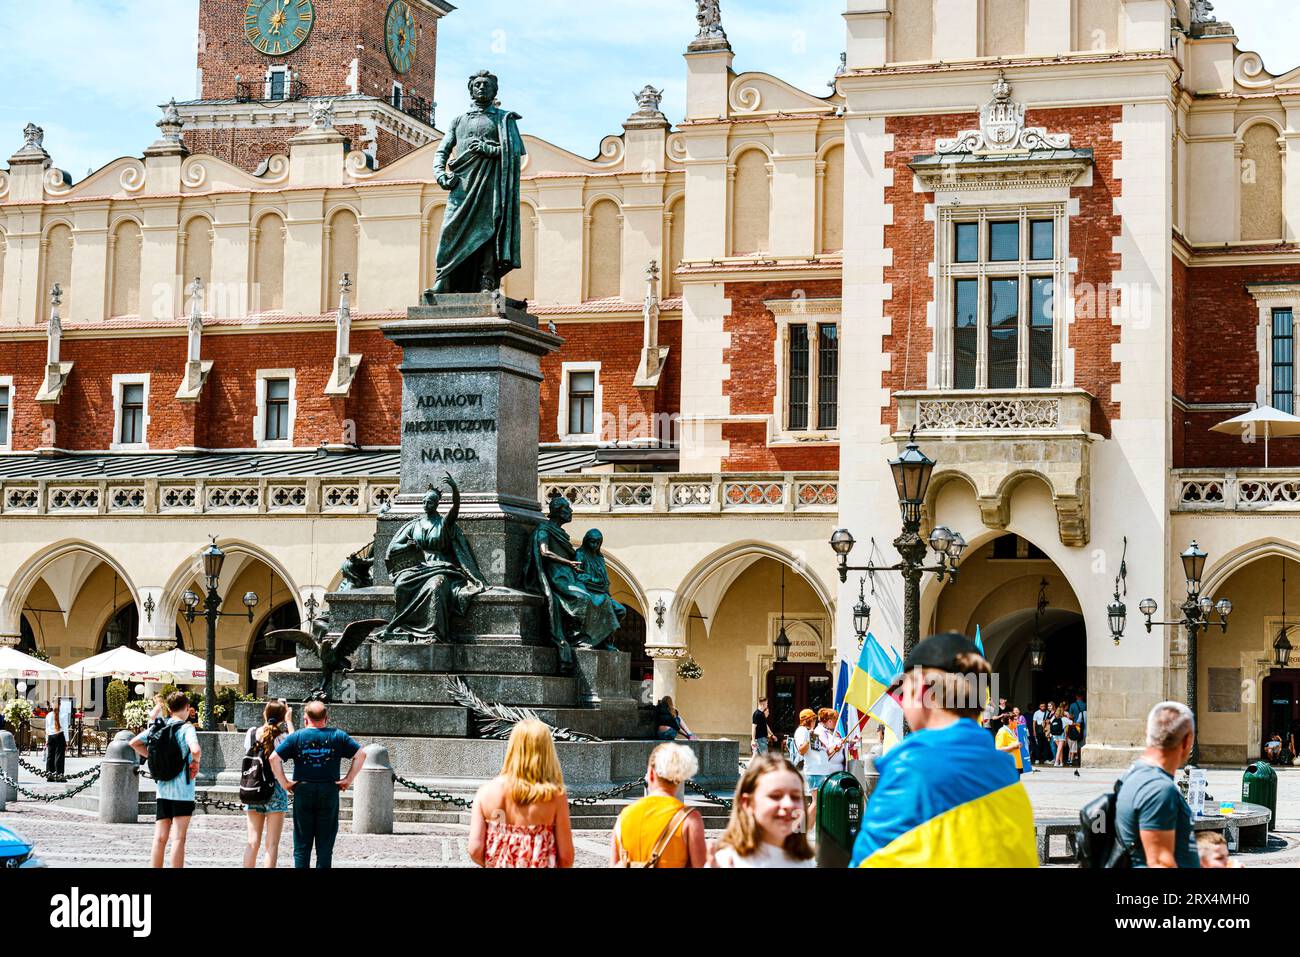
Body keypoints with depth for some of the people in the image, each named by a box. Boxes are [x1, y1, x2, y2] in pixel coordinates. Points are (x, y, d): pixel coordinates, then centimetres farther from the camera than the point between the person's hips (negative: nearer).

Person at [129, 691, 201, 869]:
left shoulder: (158, 726, 7)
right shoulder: (186, 728, -11)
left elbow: (134, 743, 9)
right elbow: (195, 750, -28)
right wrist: (196, 761, -8)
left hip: (162, 790, 5)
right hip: (182, 790, -5)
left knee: (160, 837, 8)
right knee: (178, 837, -2)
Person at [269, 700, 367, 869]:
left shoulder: (296, 737, 0)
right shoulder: (338, 736, 2)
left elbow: (274, 758, -8)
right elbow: (360, 755, 0)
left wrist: (284, 783, -3)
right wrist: (348, 779, 2)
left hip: (302, 792, 0)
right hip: (330, 792, 0)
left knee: (302, 845, 6)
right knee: (325, 845, 6)